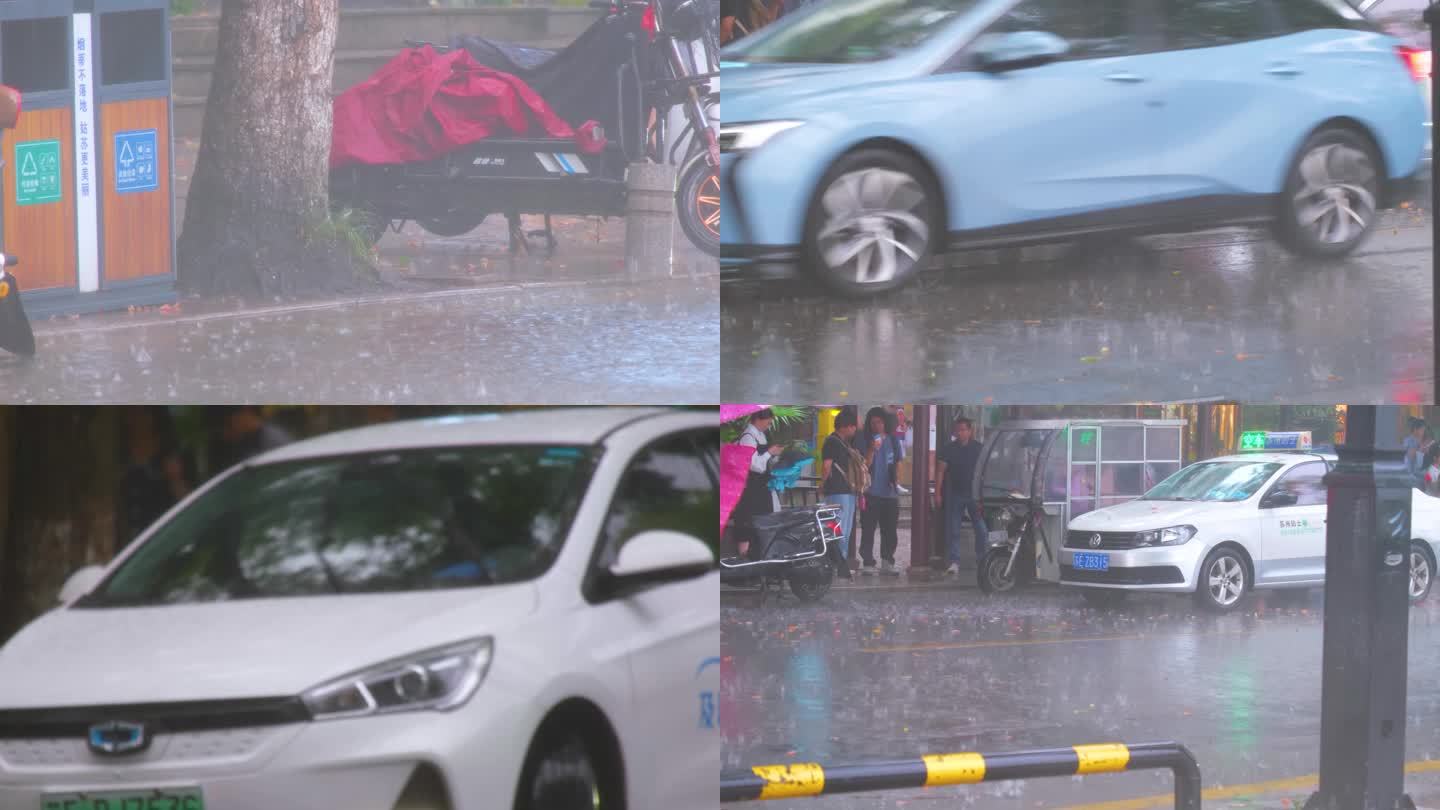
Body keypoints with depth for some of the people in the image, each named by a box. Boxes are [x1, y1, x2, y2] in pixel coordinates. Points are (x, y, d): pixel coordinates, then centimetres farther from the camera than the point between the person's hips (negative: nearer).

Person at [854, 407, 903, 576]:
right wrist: (872, 449, -23)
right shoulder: (864, 440, -2)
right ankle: (868, 564, -2)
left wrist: (895, 481, 8)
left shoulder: (894, 440, 10)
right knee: (868, 530, -5)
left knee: (890, 531, 6)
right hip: (871, 493, -3)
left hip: (890, 493, 3)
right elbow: (864, 465, -8)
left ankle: (887, 563, 15)